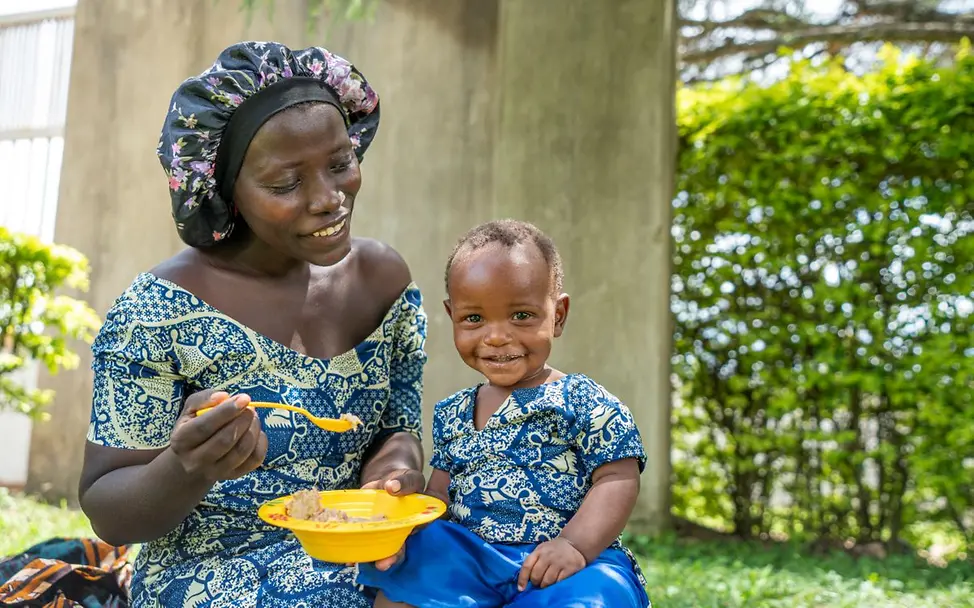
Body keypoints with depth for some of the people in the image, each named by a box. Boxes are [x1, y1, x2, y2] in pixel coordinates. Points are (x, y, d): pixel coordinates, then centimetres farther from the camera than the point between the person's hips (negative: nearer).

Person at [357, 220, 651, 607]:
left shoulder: (584, 402, -4)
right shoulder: (451, 415, 13)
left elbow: (618, 481, -8)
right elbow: (439, 494, 16)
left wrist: (575, 545, -22)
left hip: (566, 564, -4)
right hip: (470, 560, 5)